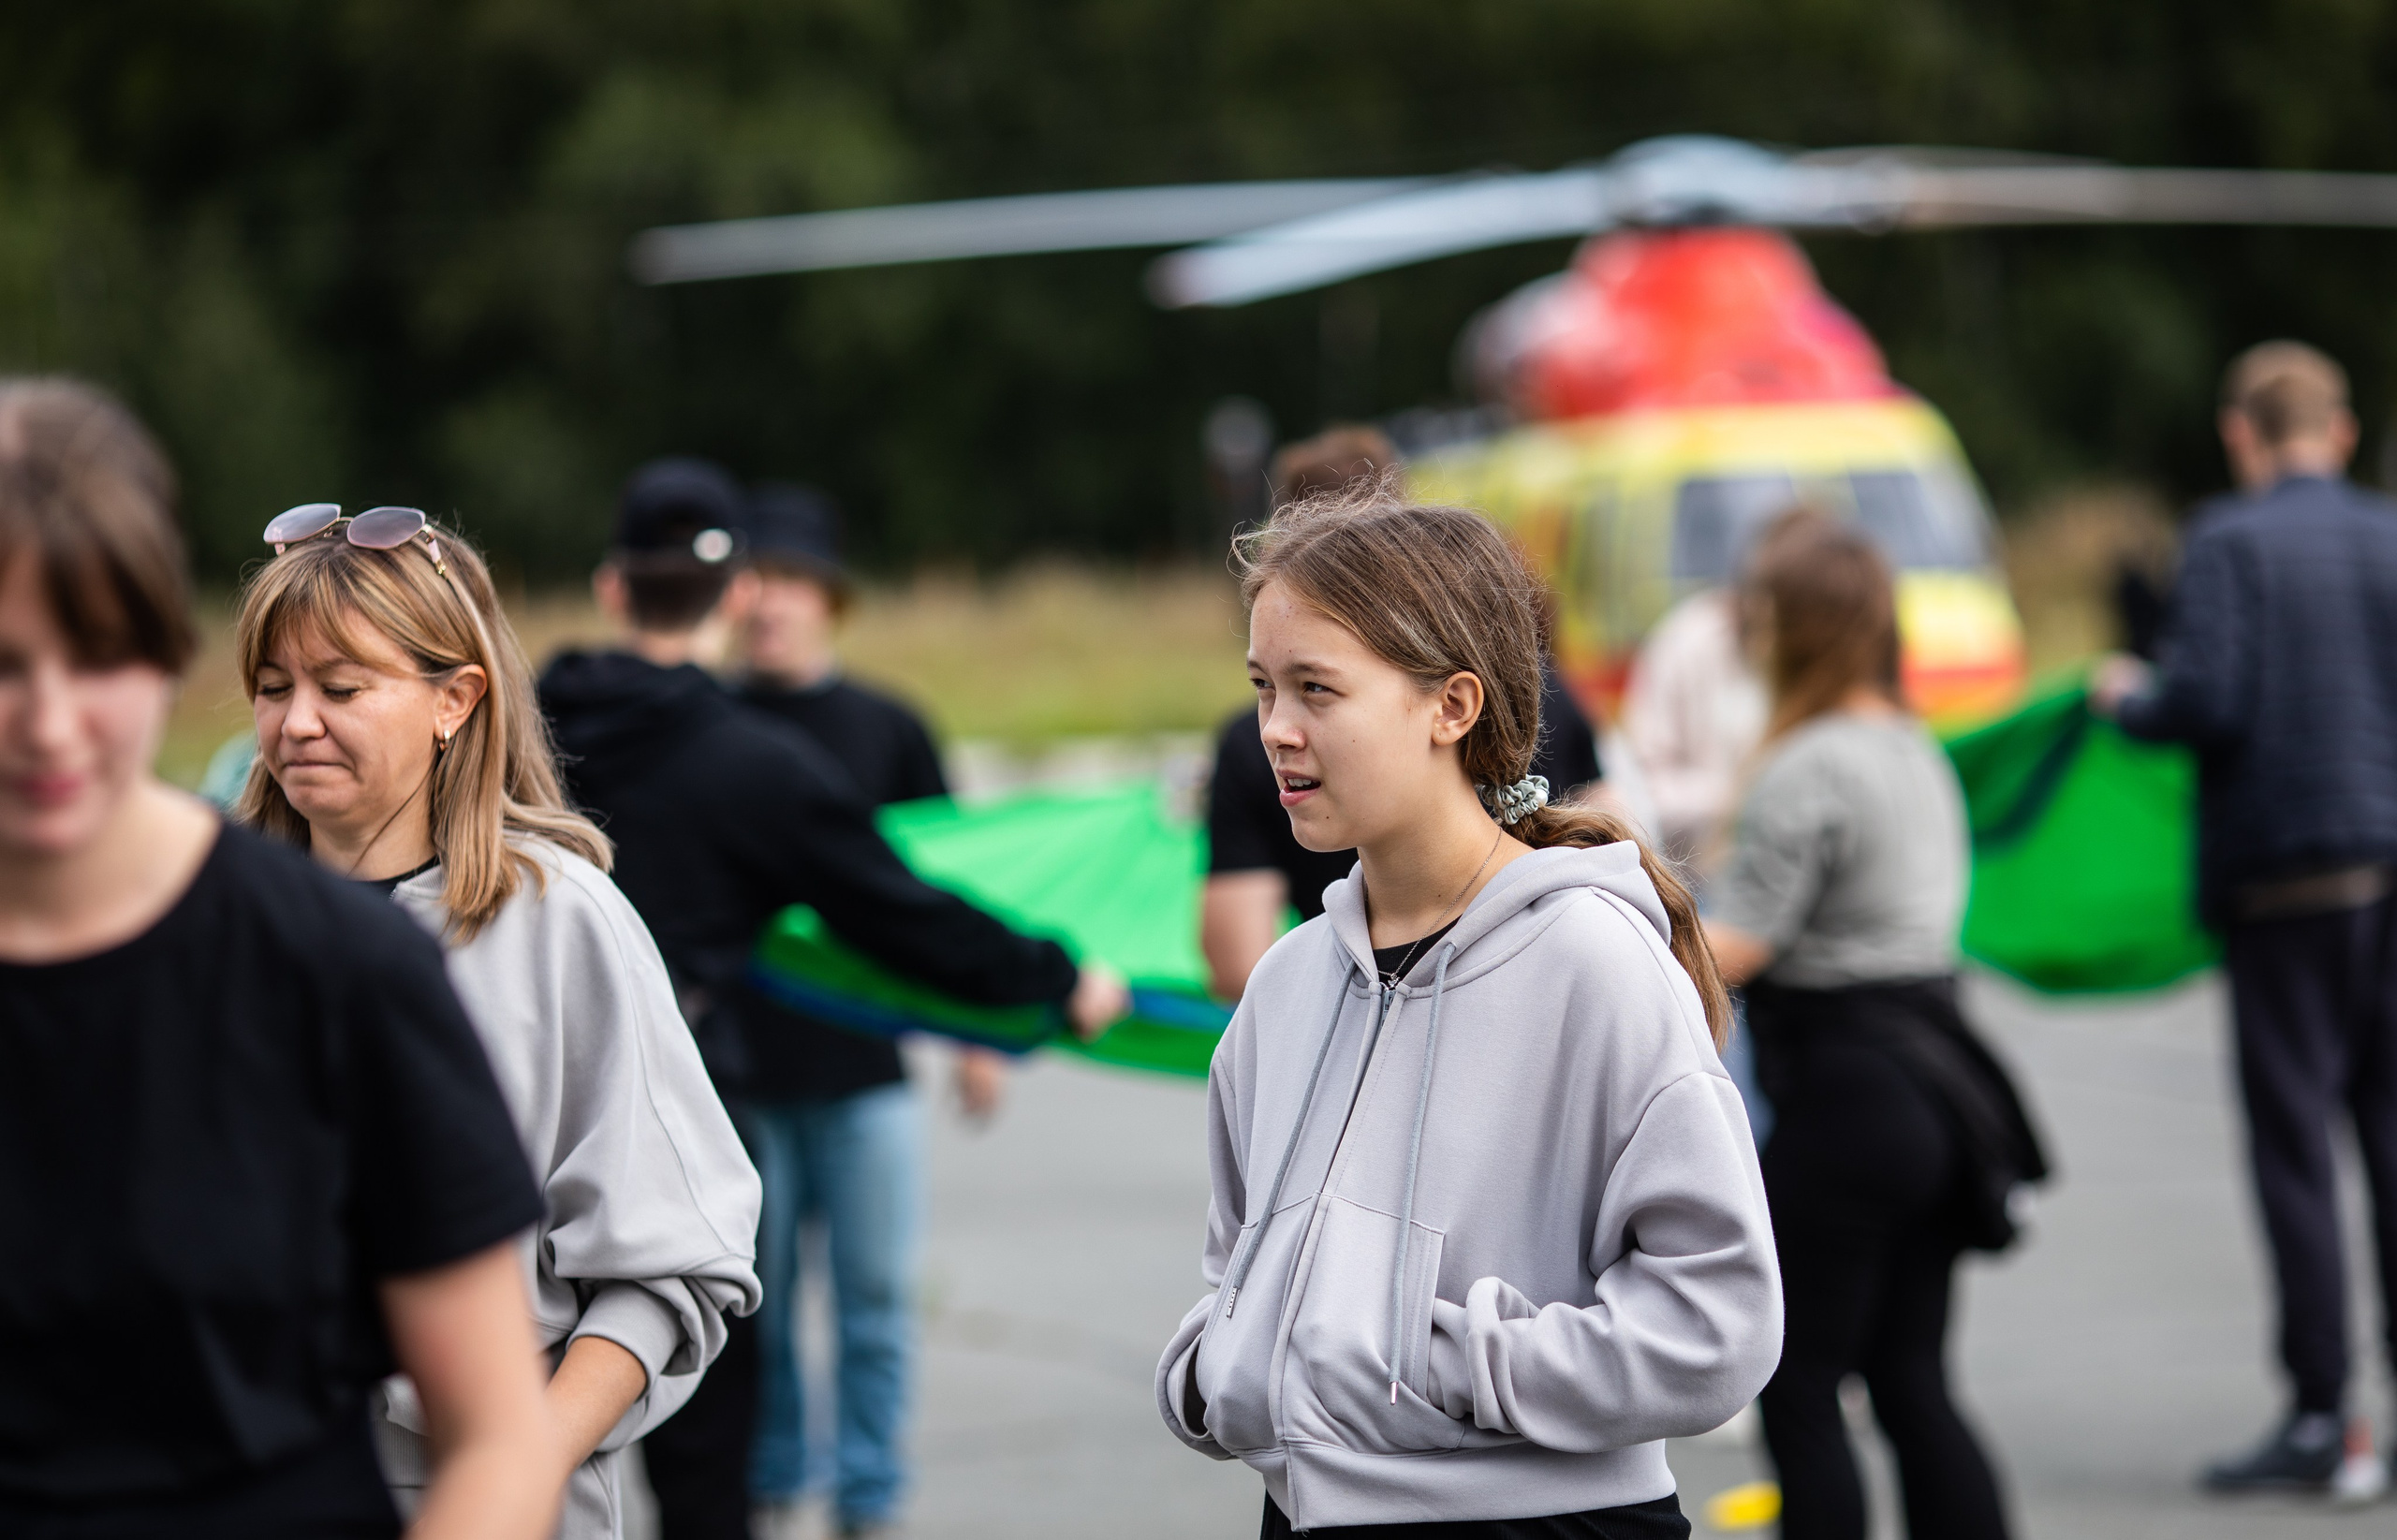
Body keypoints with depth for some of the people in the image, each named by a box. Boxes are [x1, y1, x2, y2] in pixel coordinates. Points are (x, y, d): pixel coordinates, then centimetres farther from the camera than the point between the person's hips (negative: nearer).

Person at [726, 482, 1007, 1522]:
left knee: (873, 1297, 1)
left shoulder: (887, 731, 4)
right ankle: (768, 1485, 19)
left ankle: (868, 1498, 9)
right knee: (756, 1297, 5)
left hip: (863, 1067, 0)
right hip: (741, 1066, 0)